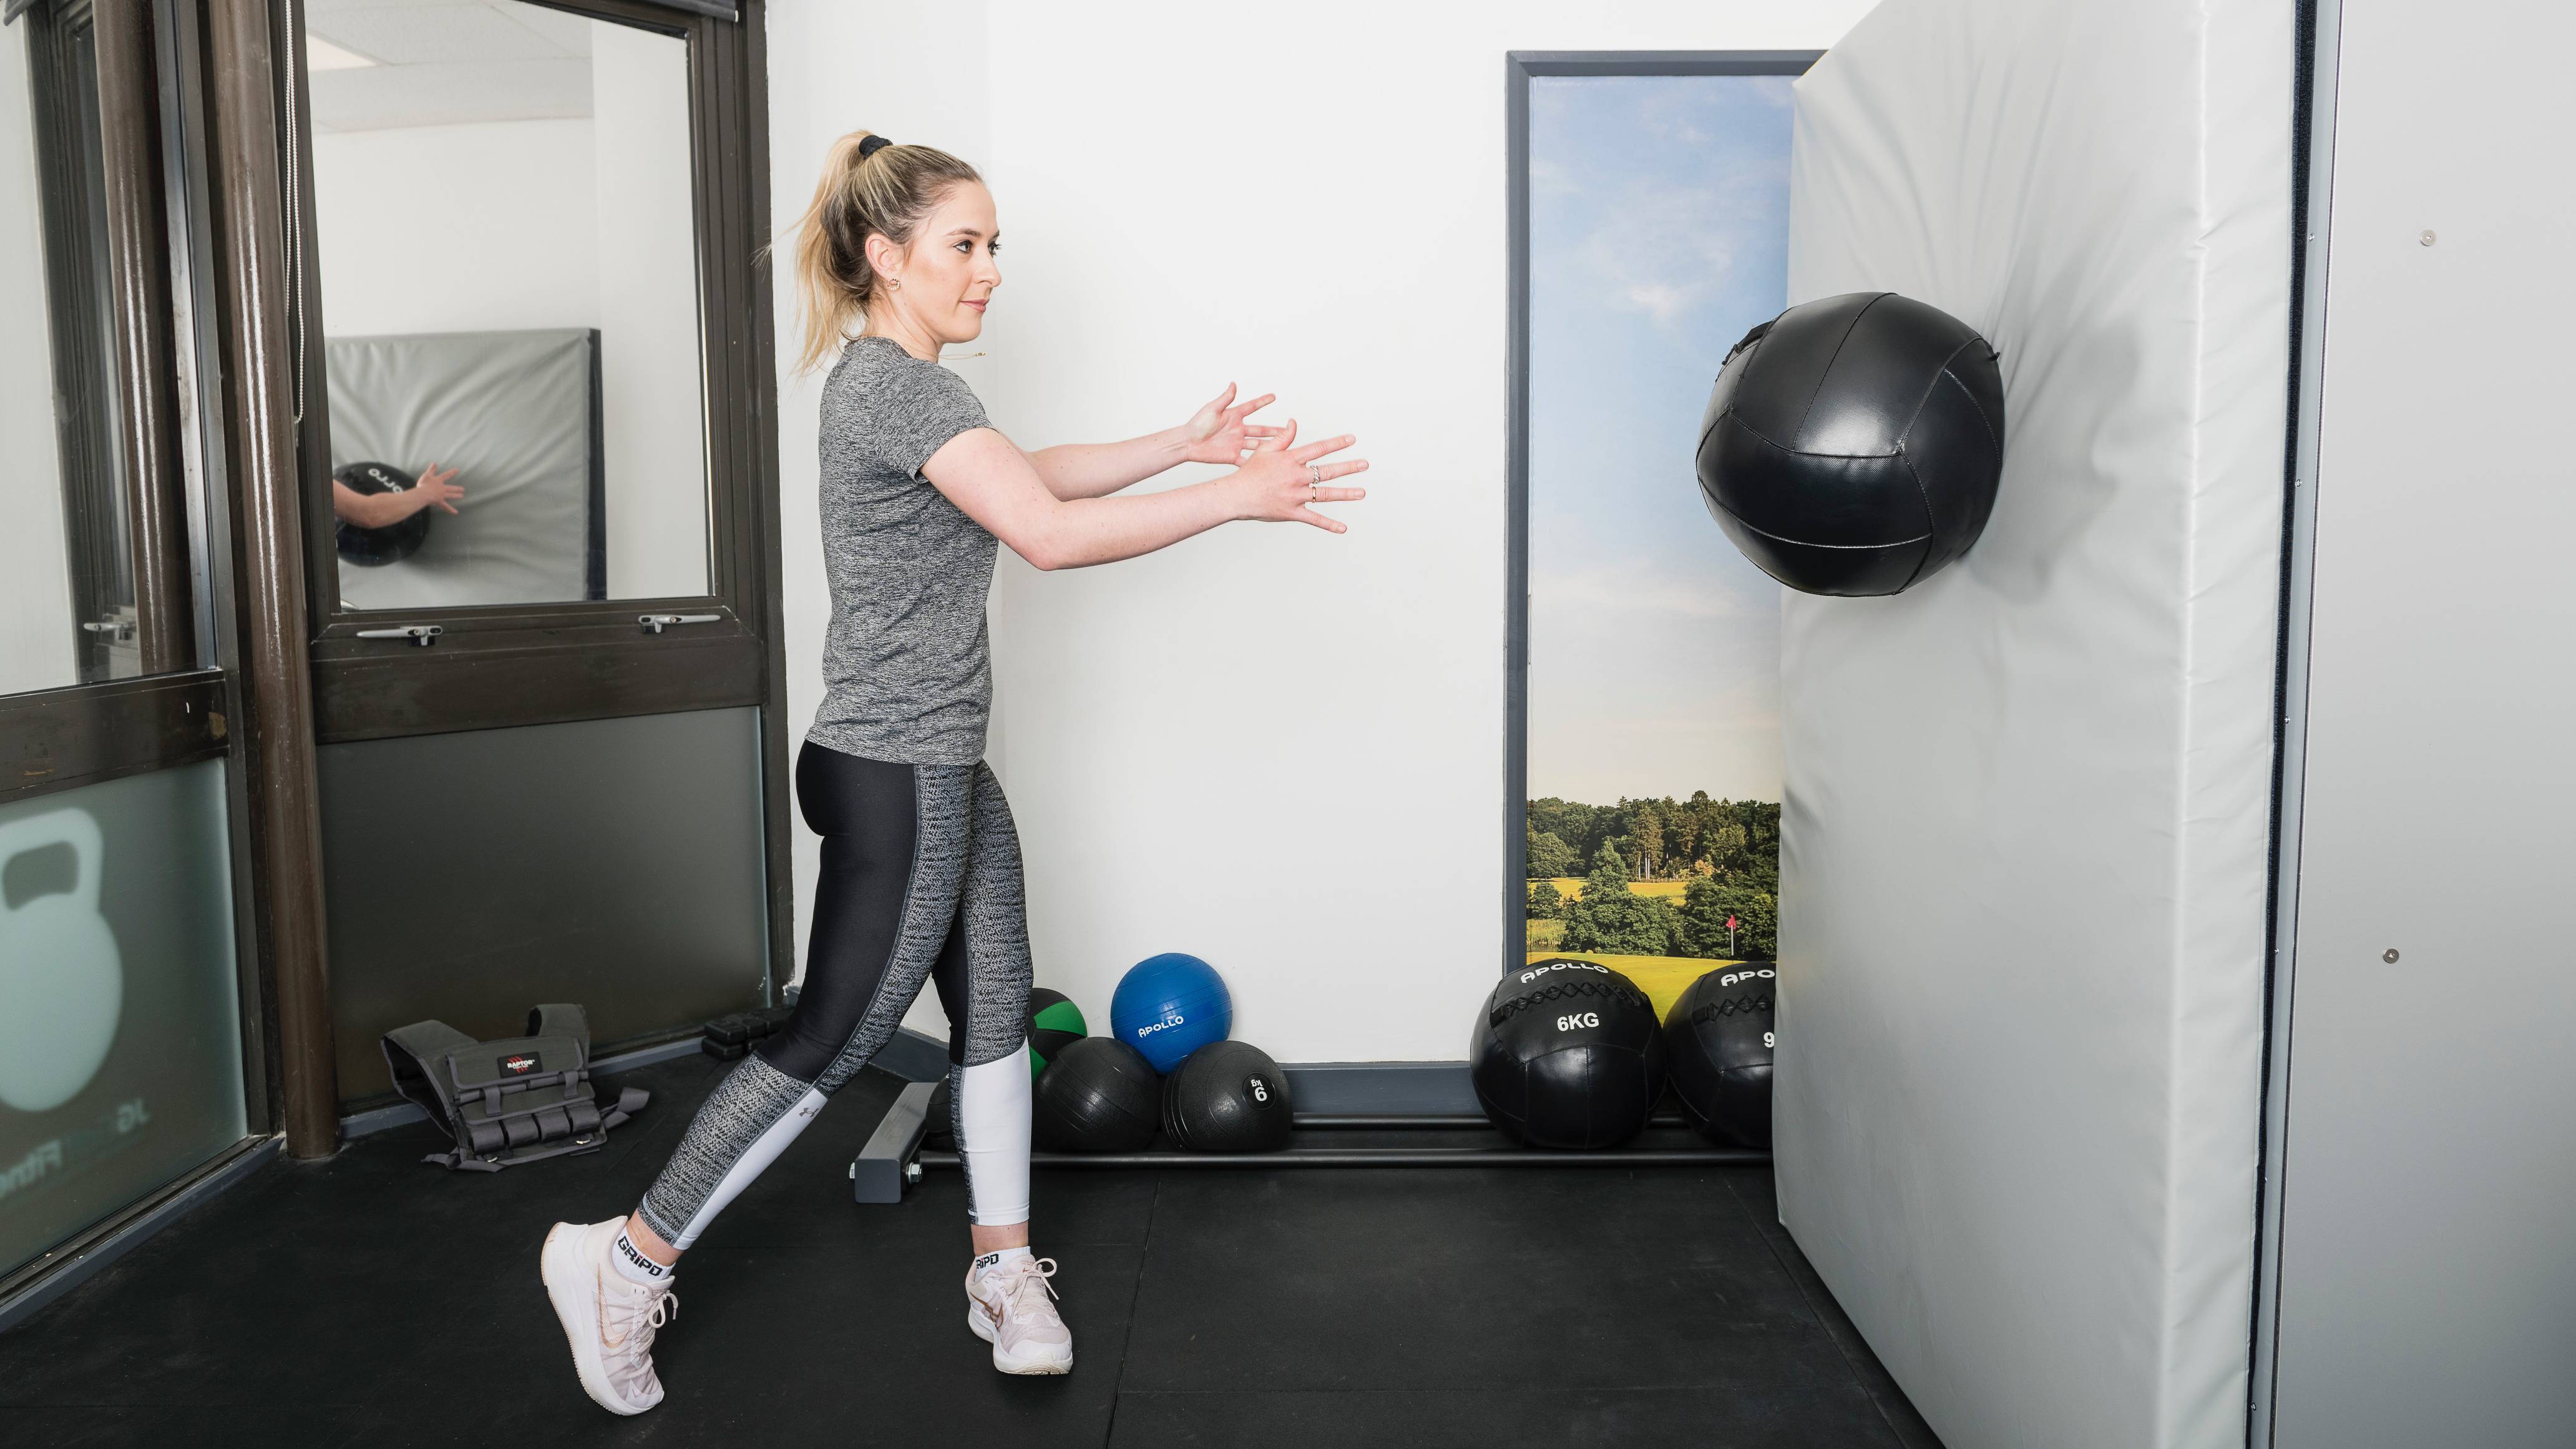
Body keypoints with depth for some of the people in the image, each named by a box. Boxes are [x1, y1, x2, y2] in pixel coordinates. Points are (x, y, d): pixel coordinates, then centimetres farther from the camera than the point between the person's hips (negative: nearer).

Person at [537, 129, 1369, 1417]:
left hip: (941, 771, 10)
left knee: (994, 1010, 14)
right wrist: (1235, 500, -21)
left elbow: (1034, 473, 21)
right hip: (893, 779, -10)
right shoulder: (898, 386, -18)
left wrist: (1189, 442, 15)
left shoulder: (890, 380, 15)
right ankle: (626, 1261, 17)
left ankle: (1004, 1272, 26)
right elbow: (1050, 532, -25)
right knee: (831, 1041, 1)